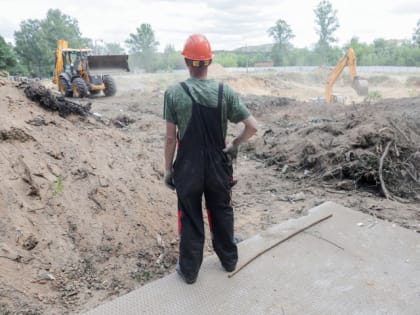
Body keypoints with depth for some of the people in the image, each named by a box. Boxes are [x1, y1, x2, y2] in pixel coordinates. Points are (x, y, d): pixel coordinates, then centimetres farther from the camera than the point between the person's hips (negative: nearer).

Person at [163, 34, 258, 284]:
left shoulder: (174, 93, -12)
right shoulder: (225, 91, -7)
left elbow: (170, 138, -9)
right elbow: (252, 127, -10)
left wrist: (168, 169, 2)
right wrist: (235, 145, 6)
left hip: (187, 170, -1)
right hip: (218, 167, 2)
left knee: (190, 219, 13)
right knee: (222, 214, 20)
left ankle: (189, 270, 29)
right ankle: (229, 260, 39)